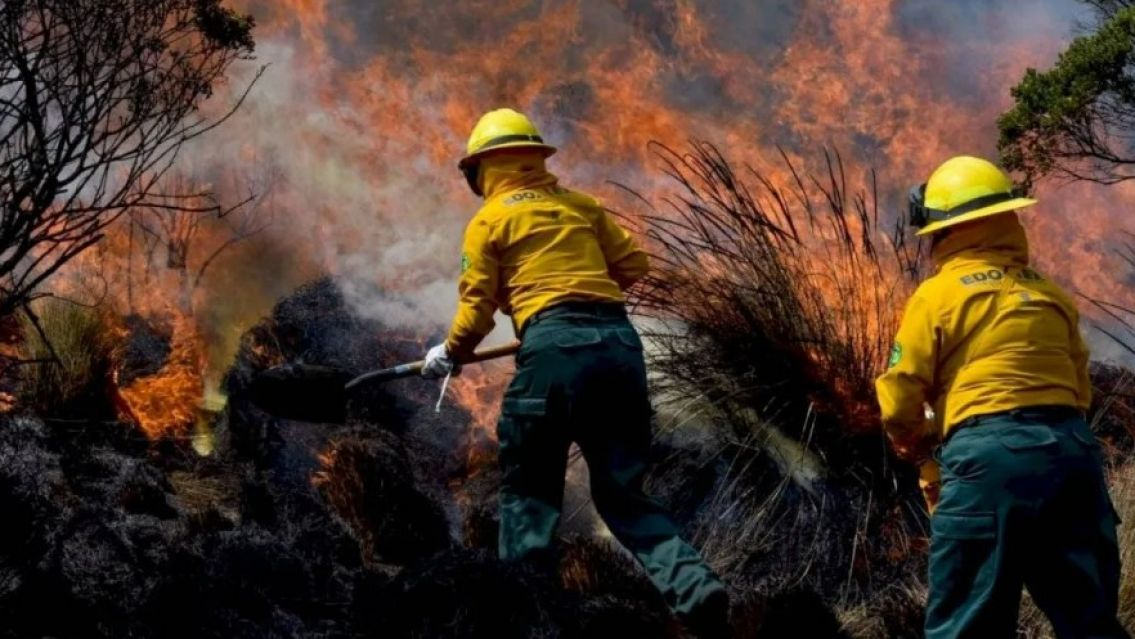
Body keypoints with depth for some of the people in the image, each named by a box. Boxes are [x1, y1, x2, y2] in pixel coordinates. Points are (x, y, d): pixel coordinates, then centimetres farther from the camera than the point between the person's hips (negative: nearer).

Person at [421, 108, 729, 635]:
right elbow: (633, 263, 20)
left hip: (554, 347, -4)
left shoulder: (490, 220, 8)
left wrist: (449, 354, 22)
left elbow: (477, 306, 5)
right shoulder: (580, 205, 20)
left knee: (528, 489, 8)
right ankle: (695, 586, -9)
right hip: (620, 341, 4)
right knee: (623, 492, 9)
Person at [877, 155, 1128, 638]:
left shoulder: (938, 295, 3)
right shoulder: (1051, 294, 19)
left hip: (988, 455, -5)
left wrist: (918, 444, 20)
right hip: (1072, 449, 5)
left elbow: (899, 399, 1)